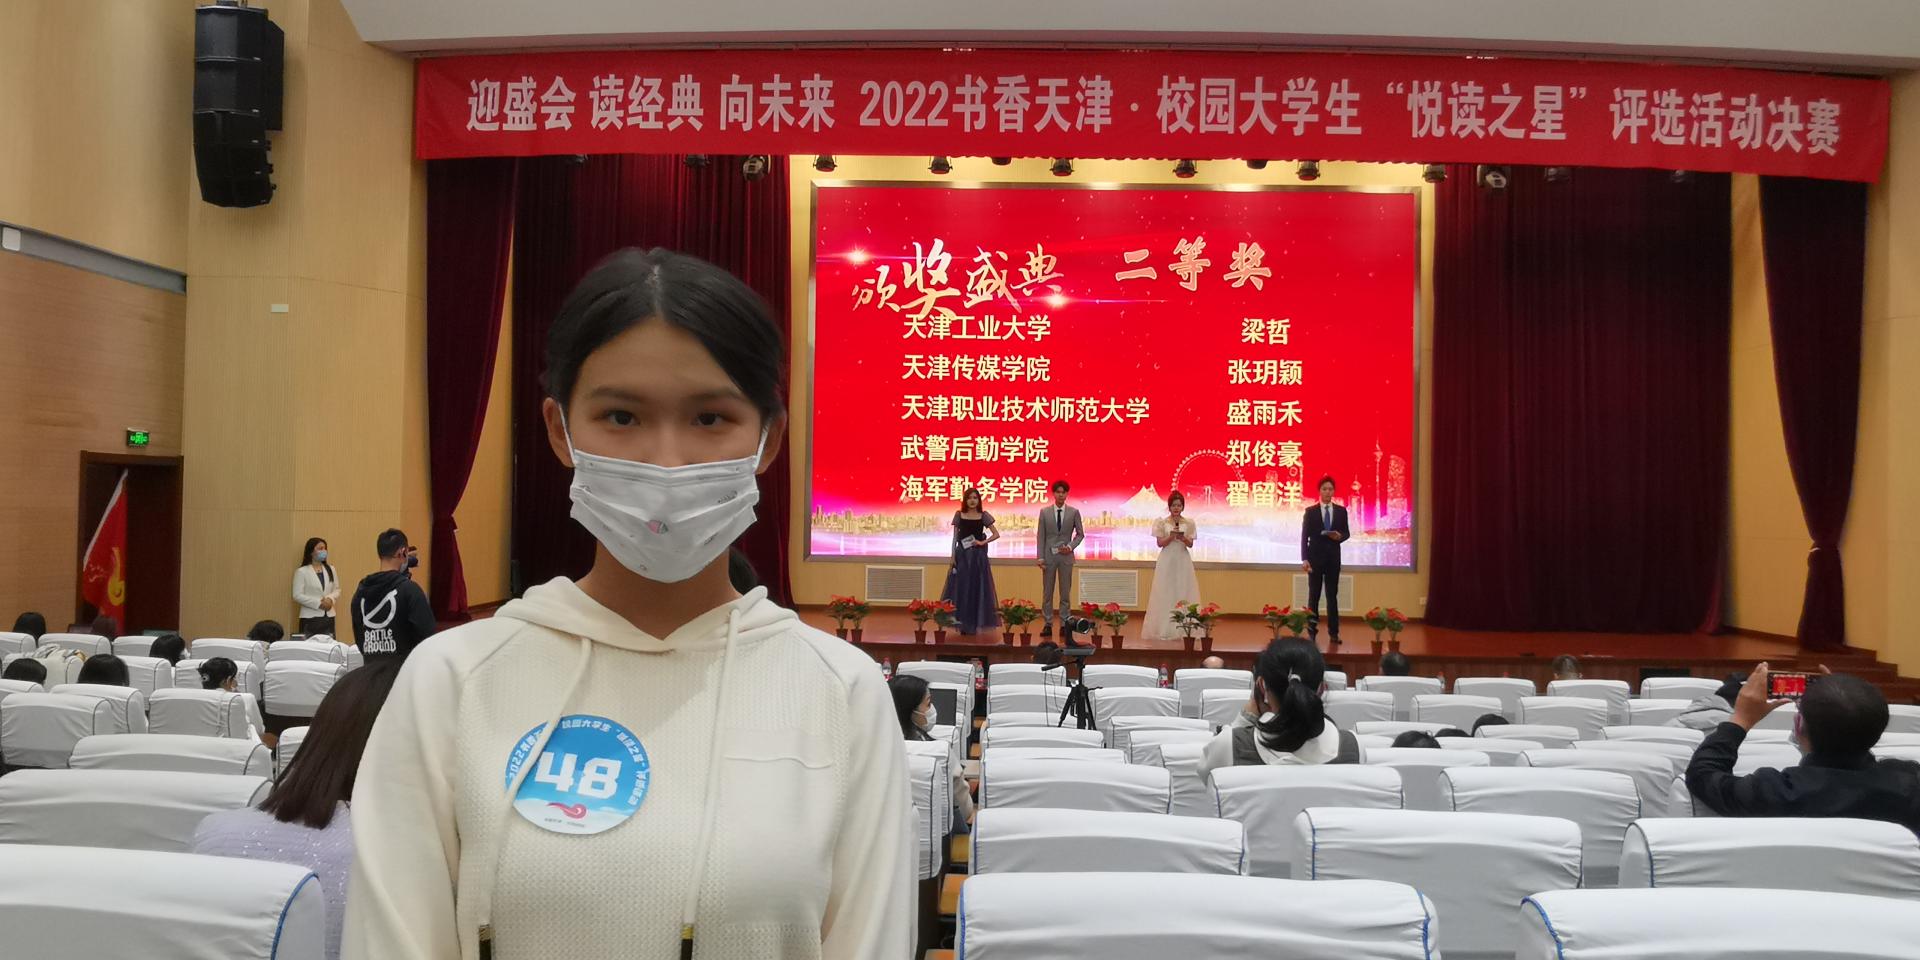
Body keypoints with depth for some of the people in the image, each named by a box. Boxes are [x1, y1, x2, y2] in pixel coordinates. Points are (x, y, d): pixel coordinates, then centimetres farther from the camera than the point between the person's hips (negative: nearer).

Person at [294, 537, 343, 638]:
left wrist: (330, 599, -8)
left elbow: (337, 590, 14)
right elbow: (297, 595, -9)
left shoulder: (331, 569, 12)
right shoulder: (302, 571, -3)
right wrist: (318, 603, -15)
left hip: (328, 617, 4)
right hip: (310, 618, -4)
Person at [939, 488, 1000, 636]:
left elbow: (996, 534, 4)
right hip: (962, 555, 0)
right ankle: (961, 623, 4)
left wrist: (983, 542, -9)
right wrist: (953, 557, -2)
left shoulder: (984, 516, 2)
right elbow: (955, 537, 5)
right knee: (960, 588, -2)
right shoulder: (959, 515, 4)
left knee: (976, 588, 1)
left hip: (978, 556, 0)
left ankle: (973, 624, 8)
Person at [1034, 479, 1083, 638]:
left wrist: (1071, 546, -9)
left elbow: (1080, 534, 8)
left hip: (1066, 556, 0)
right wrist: (1040, 557, -5)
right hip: (1049, 555, 0)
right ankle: (1047, 624, 8)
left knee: (1065, 592, 3)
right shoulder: (1044, 512, 2)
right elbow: (1040, 536, 2)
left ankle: (1064, 625, 8)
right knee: (1047, 592, 3)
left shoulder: (1074, 512, 2)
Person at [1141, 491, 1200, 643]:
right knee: (1165, 593, -2)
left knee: (1183, 593, 0)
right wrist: (1171, 536, -20)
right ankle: (1164, 629, 1)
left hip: (1183, 561, 1)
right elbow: (1160, 543, -3)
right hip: (1167, 560, -1)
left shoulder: (1188, 523, 5)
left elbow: (1190, 544, 0)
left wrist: (1183, 538, -20)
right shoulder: (1162, 522, 2)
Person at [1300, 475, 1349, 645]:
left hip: (1333, 558, 2)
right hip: (1315, 557, -1)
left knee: (1332, 595, 4)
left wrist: (1340, 536, -16)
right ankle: (1312, 632, 6)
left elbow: (1346, 533, 9)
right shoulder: (1310, 511, 1)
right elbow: (1304, 536, -3)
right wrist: (1304, 559, -12)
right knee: (1313, 595, 1)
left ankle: (1333, 633, 8)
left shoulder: (1341, 511, 6)